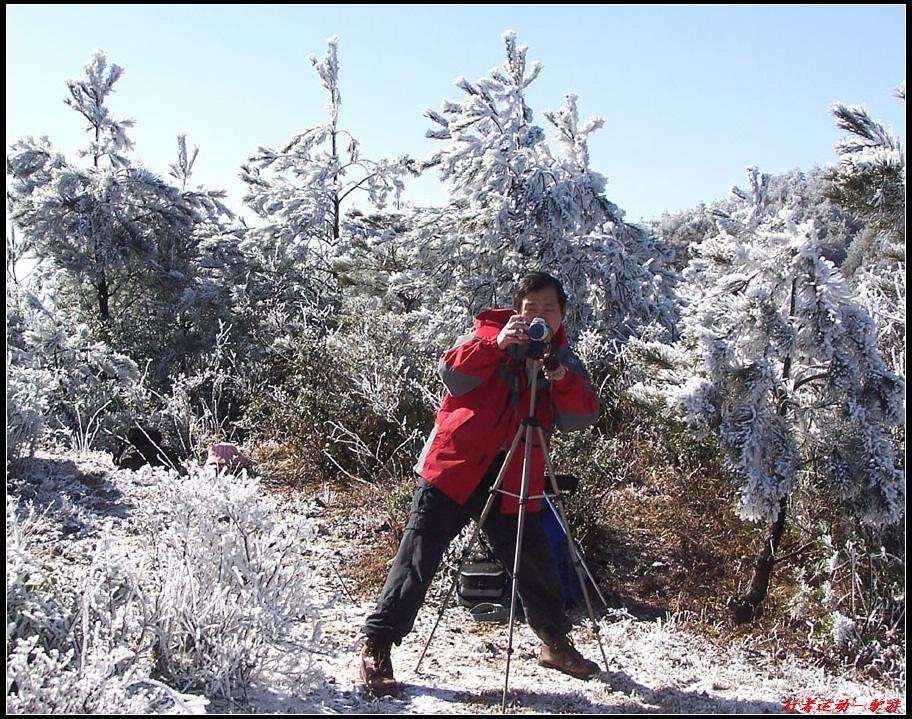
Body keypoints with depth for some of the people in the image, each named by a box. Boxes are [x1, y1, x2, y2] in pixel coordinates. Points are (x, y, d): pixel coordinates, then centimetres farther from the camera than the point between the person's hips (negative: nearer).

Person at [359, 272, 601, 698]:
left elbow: (582, 418, -4)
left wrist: (563, 380, -22)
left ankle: (555, 642, 34)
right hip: (454, 470, -3)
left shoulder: (565, 360, 11)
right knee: (418, 559, -5)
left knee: (535, 564, 11)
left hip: (513, 483, 3)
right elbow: (453, 375, -16)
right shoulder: (488, 335, 2)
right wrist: (497, 345, -28)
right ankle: (376, 646, 4)